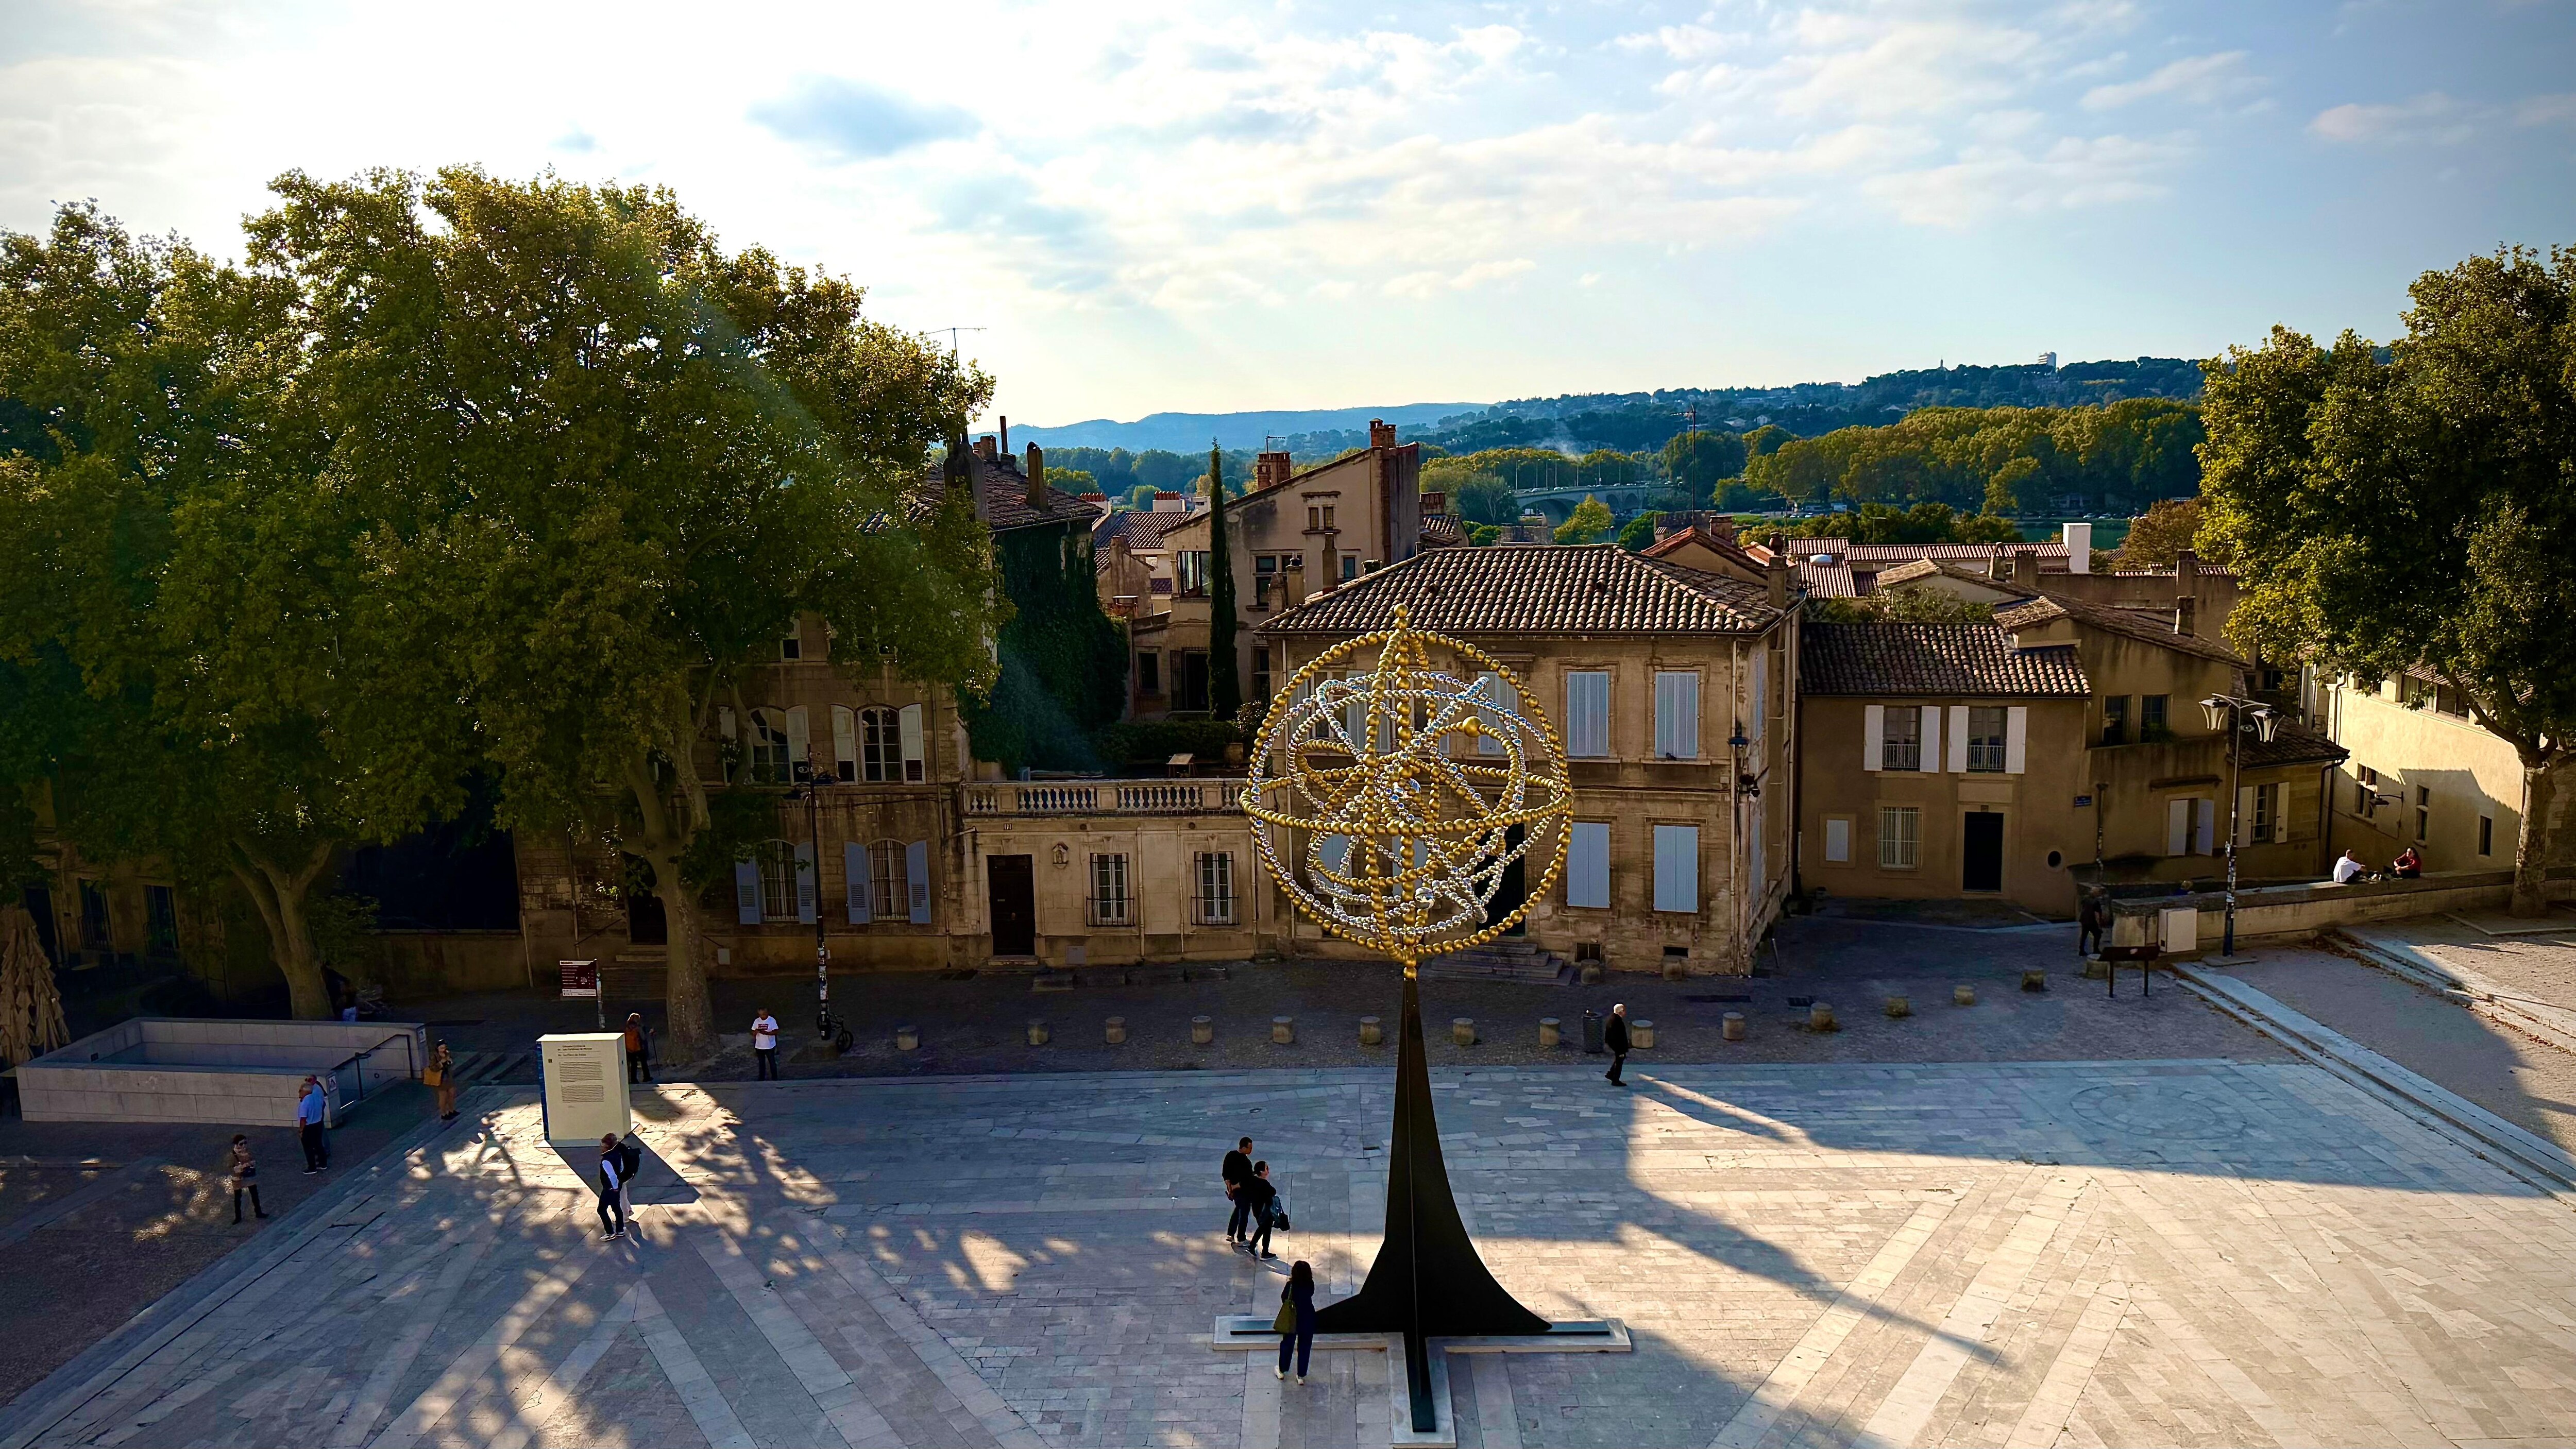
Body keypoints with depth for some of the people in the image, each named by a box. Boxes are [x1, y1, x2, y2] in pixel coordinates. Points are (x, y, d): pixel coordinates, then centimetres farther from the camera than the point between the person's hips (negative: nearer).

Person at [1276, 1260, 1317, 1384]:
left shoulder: (1291, 1286, -24)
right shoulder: (1310, 1285, -17)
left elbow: (1284, 1298, -10)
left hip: (1292, 1319, -1)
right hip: (1308, 1319, 1)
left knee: (1287, 1344, 21)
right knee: (1305, 1347, 16)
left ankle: (1282, 1371, 37)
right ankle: (1301, 1376, 26)